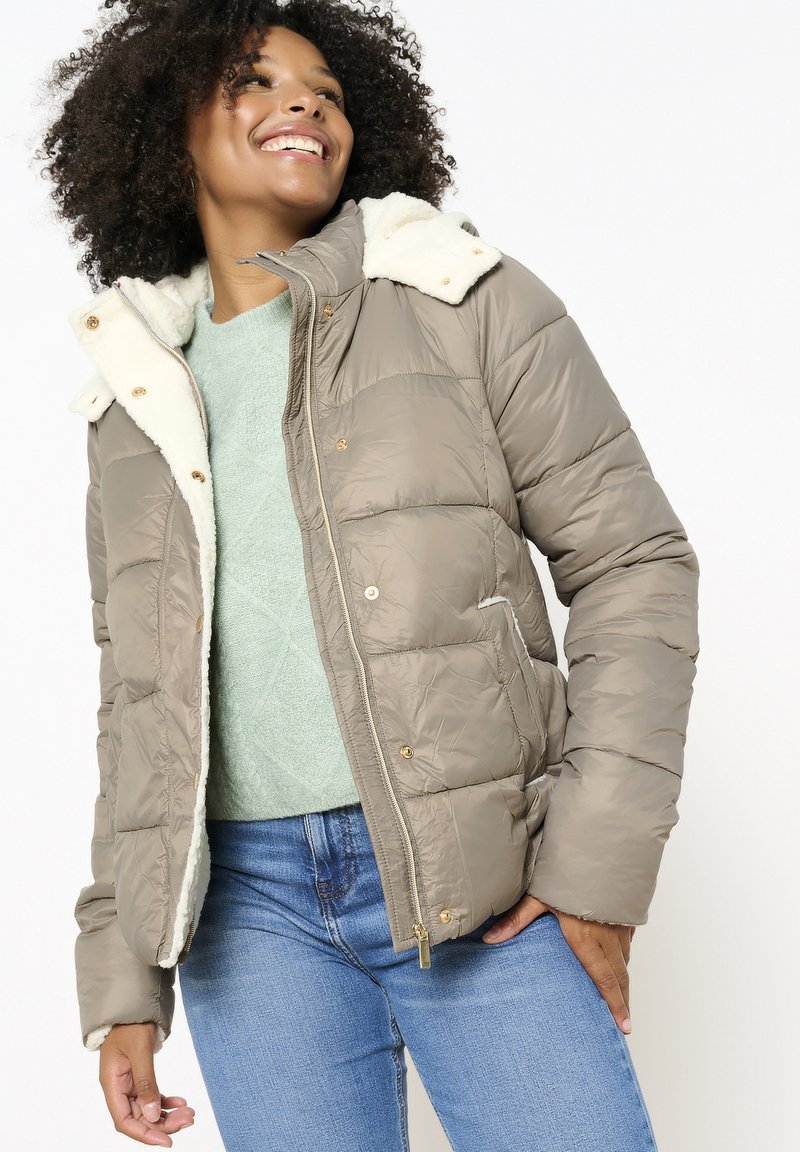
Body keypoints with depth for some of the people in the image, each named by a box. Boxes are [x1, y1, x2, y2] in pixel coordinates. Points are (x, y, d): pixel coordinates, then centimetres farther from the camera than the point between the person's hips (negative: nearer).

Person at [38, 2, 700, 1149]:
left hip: (484, 883, -2)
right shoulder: (138, 393, 12)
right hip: (249, 895, 3)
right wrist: (123, 972, 10)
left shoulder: (469, 303, 1)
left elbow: (633, 562, -2)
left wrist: (599, 859, -10)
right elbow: (138, 699, 14)